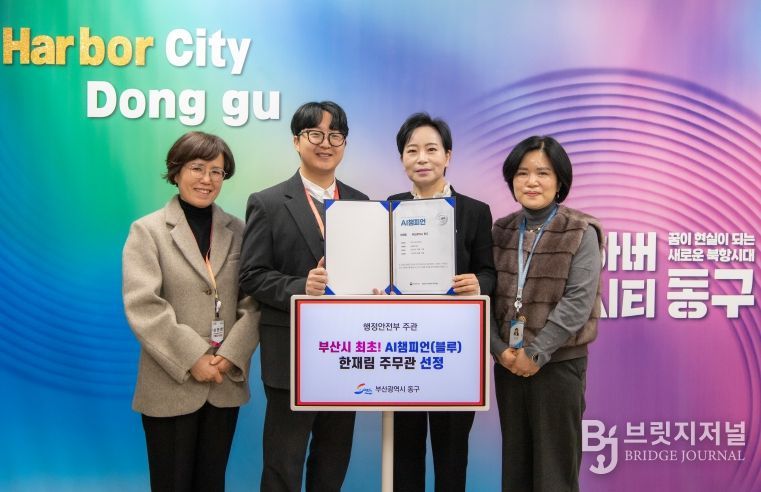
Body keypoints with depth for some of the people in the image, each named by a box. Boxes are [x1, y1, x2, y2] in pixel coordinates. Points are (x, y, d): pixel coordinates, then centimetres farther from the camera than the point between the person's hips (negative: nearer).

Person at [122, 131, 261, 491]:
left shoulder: (237, 230, 8)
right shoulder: (147, 230, -1)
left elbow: (253, 302, 1)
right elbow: (142, 306, -11)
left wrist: (231, 355, -12)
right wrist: (192, 359, -16)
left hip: (226, 382, 3)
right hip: (171, 384, -3)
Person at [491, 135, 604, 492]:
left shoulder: (581, 233, -7)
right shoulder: (501, 231, 6)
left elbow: (579, 301, -14)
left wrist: (536, 353, -16)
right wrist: (499, 349, -9)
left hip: (559, 363, -4)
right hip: (508, 362, 4)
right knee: (515, 462, 14)